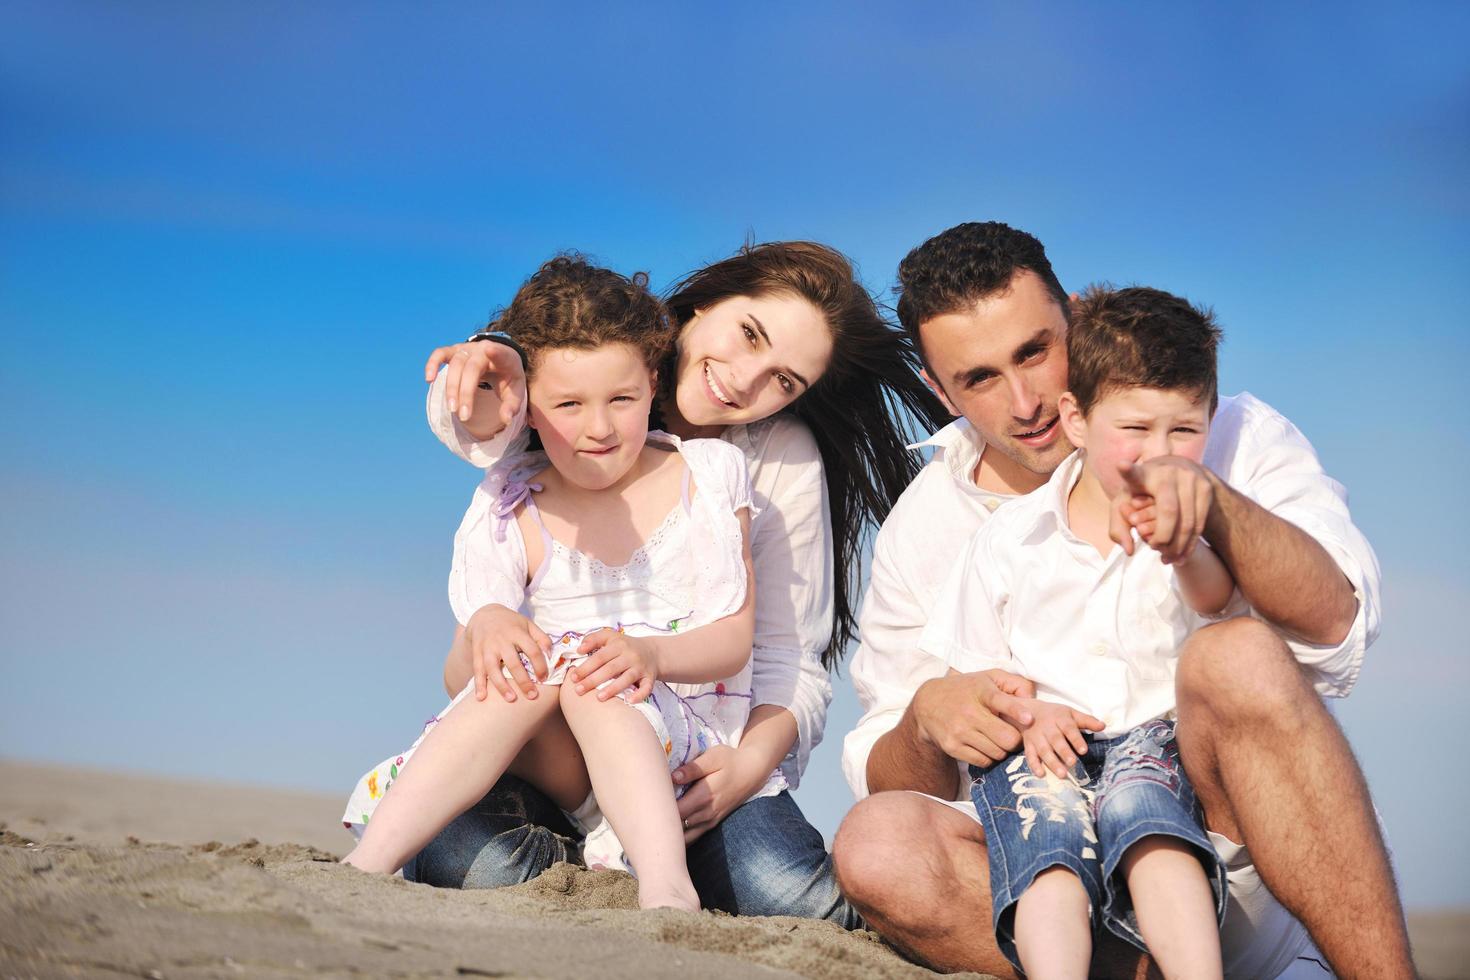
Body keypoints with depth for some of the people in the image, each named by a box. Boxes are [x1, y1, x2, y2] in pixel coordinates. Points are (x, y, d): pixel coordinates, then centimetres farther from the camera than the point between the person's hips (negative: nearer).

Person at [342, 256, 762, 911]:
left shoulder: (704, 477, 4)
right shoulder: (513, 510, 6)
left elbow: (735, 640, -4)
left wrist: (651, 653, -25)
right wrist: (486, 631, -28)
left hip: (685, 745, -1)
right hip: (562, 767, 1)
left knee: (597, 686, -32)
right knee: (526, 668, -31)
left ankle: (666, 887, -49)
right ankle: (368, 864, -36)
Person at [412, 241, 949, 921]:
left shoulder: (786, 460, -3)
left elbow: (790, 658, -3)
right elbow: (479, 430, -27)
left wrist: (754, 757, -23)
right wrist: (493, 371, -51)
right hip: (533, 725, 0)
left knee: (796, 898, -26)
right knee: (457, 853, -31)